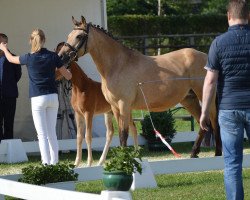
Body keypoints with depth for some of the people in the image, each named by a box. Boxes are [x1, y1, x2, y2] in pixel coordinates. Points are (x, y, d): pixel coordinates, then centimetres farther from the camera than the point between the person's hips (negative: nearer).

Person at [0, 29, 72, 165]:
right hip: (53, 97, 3)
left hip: (38, 99, -3)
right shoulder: (53, 56, -2)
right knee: (52, 132, 13)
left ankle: (46, 162, -10)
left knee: (42, 134, -2)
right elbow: (68, 76, 4)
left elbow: (11, 59, 15)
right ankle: (54, 161, 14)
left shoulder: (29, 58, -6)